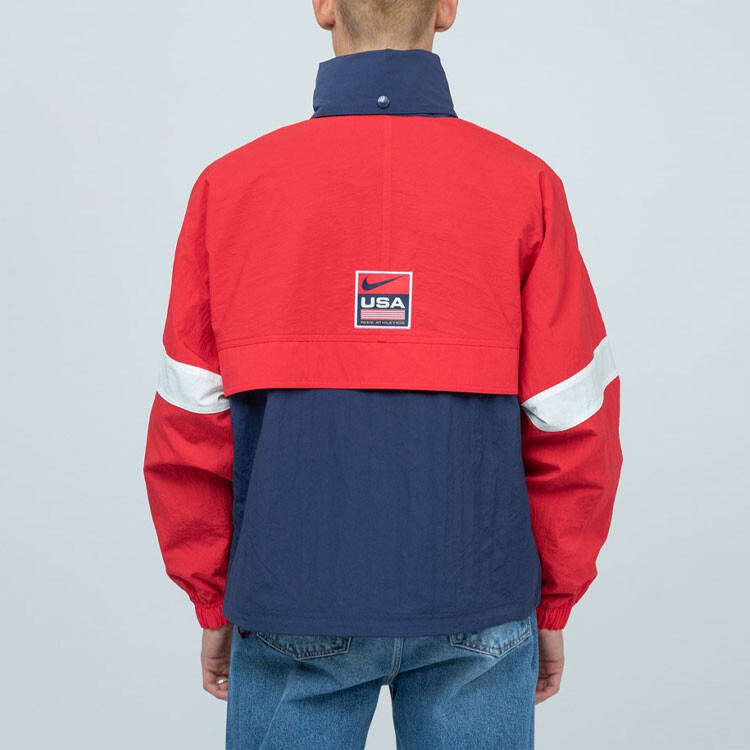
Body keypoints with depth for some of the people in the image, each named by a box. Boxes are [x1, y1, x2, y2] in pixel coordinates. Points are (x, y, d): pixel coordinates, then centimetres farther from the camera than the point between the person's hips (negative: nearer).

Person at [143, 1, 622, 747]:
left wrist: (213, 602, 9)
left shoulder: (230, 183, -5)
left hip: (290, 608, 1)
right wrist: (553, 605, 8)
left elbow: (192, 428, -3)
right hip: (477, 610, 0)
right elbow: (572, 426, -5)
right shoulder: (524, 186, -6)